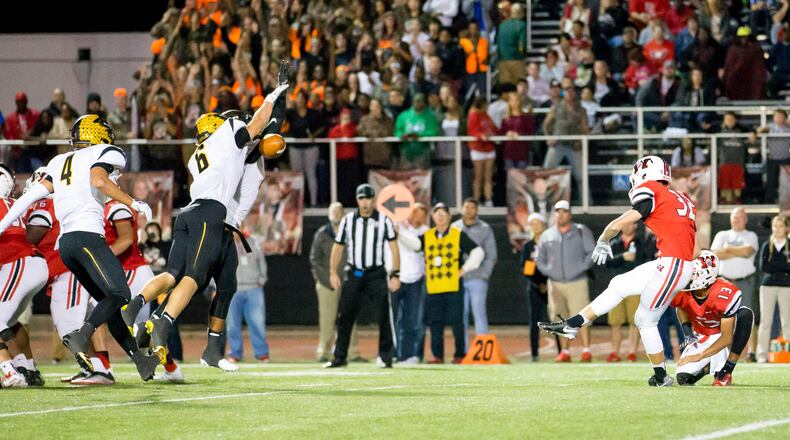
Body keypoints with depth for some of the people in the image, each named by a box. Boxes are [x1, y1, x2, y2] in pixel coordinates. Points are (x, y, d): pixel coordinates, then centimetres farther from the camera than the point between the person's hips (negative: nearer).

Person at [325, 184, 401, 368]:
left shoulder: (383, 220, -1)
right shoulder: (348, 220, 5)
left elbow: (394, 247, -2)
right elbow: (338, 246, 10)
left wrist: (395, 275, -9)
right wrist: (333, 272, 1)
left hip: (376, 274, -2)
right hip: (354, 275, 2)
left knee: (384, 316, -7)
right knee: (345, 316, 1)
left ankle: (385, 356, 2)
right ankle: (340, 357, 9)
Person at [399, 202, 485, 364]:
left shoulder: (459, 235, 4)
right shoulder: (427, 236, 11)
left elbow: (477, 251, 4)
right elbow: (415, 243, -8)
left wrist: (465, 269, -3)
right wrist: (400, 234, -23)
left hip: (453, 287, -3)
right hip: (433, 288, 3)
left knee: (456, 322, -3)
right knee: (435, 323, 2)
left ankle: (460, 355, 6)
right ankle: (437, 355, 9)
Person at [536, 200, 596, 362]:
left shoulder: (581, 231, 4)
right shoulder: (547, 235, 13)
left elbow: (592, 253, -1)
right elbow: (540, 260, 18)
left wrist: (581, 268, -12)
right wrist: (549, 272, 2)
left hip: (577, 282, -3)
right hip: (555, 283, 3)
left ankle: (586, 350, -11)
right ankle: (564, 352, 10)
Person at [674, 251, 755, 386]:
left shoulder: (725, 293, -32)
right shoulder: (681, 292, -19)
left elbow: (726, 338, -30)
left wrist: (700, 356, -33)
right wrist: (687, 333, -7)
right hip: (701, 338, 3)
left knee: (745, 314, -35)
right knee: (684, 378, -20)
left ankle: (726, 372, -28)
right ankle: (709, 366, 17)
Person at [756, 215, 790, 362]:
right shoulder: (766, 246, 9)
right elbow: (763, 266, -3)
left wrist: (774, 266, -11)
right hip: (768, 285, 1)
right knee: (765, 320, -3)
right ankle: (762, 353, -3)